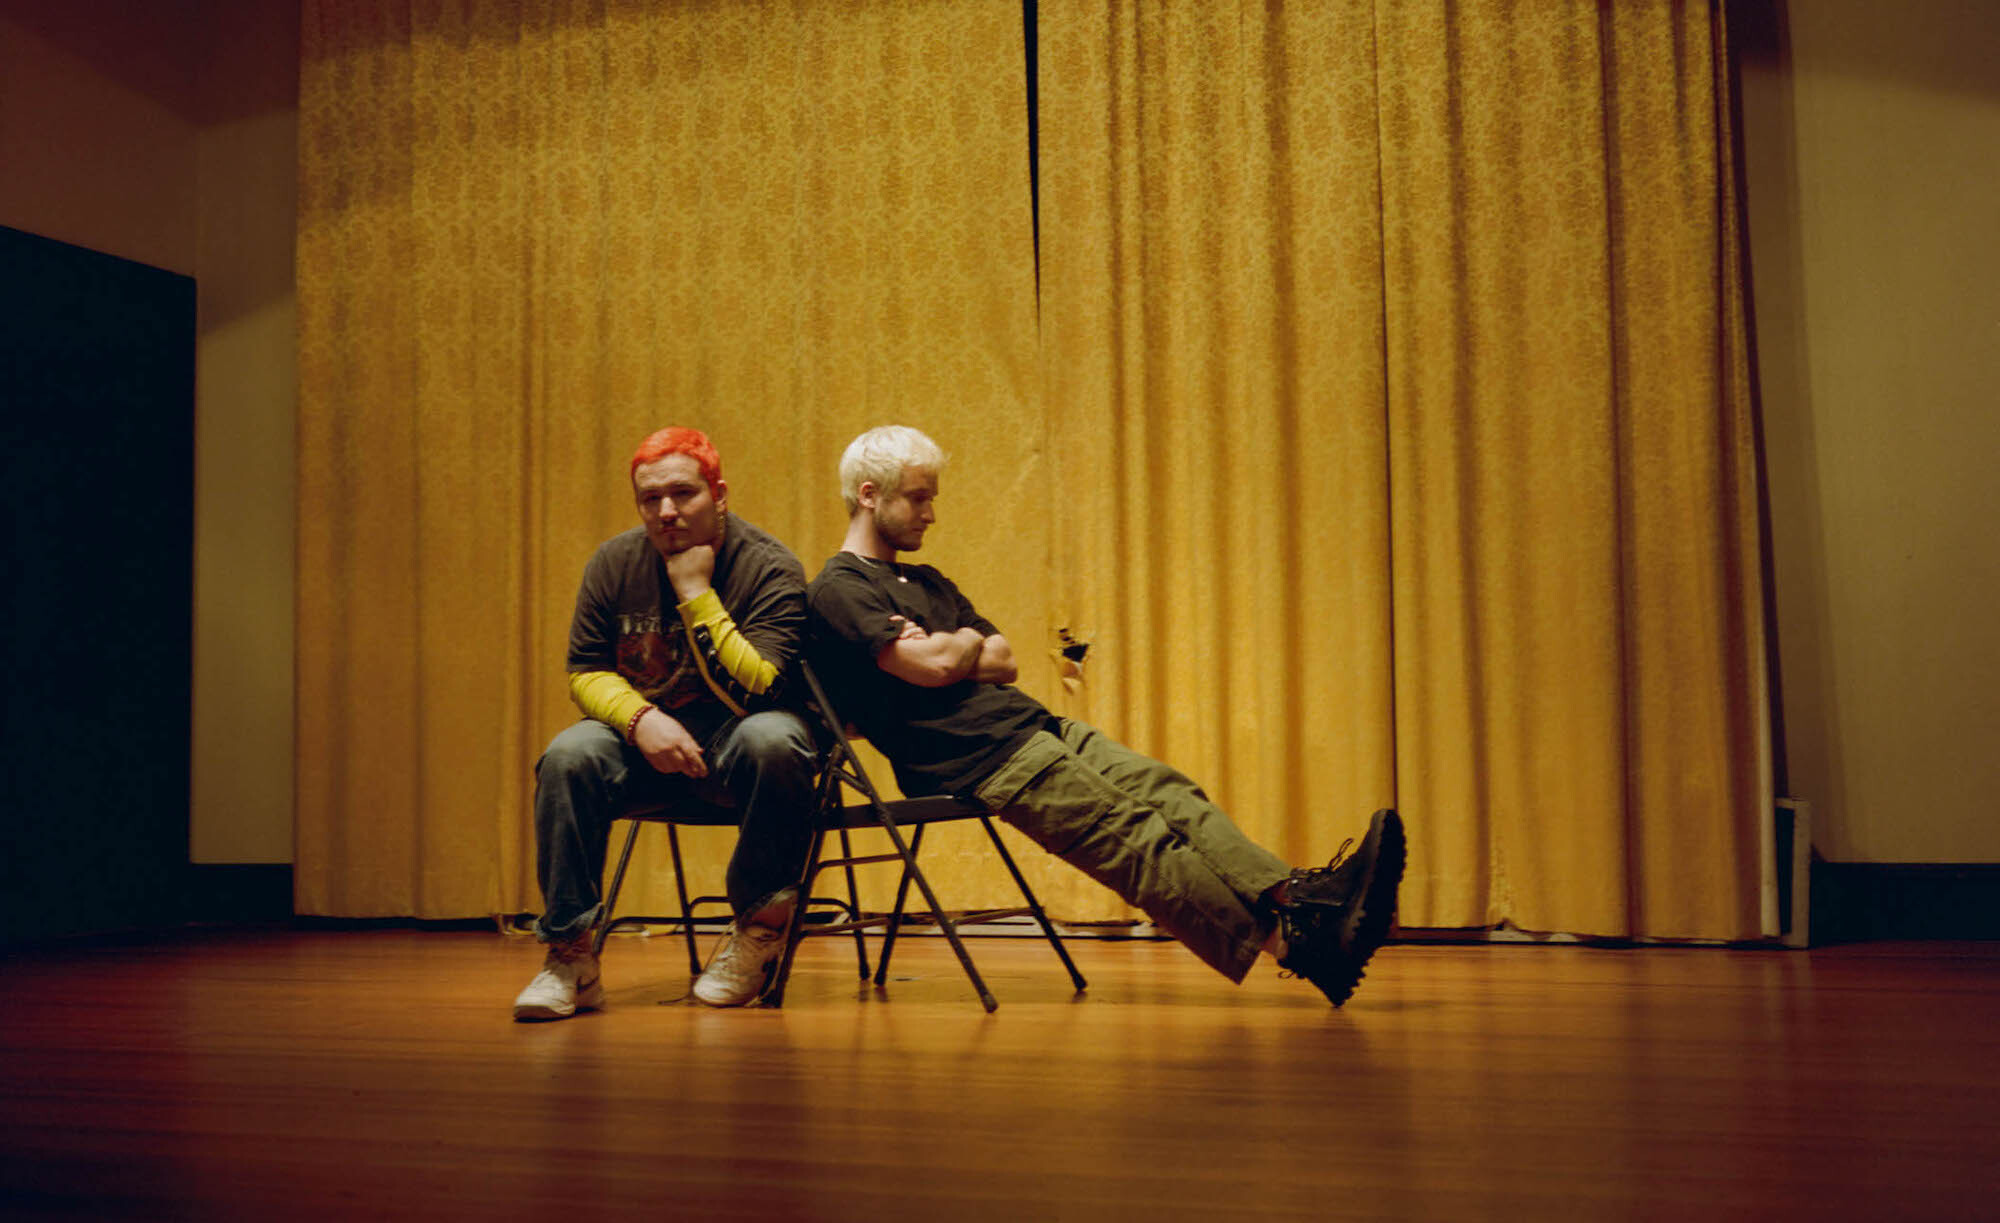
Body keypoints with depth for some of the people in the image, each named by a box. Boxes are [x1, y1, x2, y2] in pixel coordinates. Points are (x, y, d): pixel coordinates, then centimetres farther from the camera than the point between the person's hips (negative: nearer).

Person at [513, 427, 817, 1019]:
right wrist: (641, 719, -18)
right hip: (645, 737, 3)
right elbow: (585, 671, 3)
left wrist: (696, 591, -25)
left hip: (731, 742, -3)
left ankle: (760, 926, -15)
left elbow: (753, 693, -24)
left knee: (773, 740, -36)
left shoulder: (770, 569, -13)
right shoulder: (615, 563, -1)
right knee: (569, 756, -27)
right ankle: (569, 958, -17)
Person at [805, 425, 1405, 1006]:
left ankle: (1293, 894, -26)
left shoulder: (925, 581, 26)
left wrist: (945, 652, -1)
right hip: (977, 759, -9)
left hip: (1032, 725, 9)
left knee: (1169, 794, -13)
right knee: (1135, 837, -19)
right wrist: (969, 641, 5)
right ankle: (1283, 941, -25)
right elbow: (934, 666, -17)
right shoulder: (838, 590, -3)